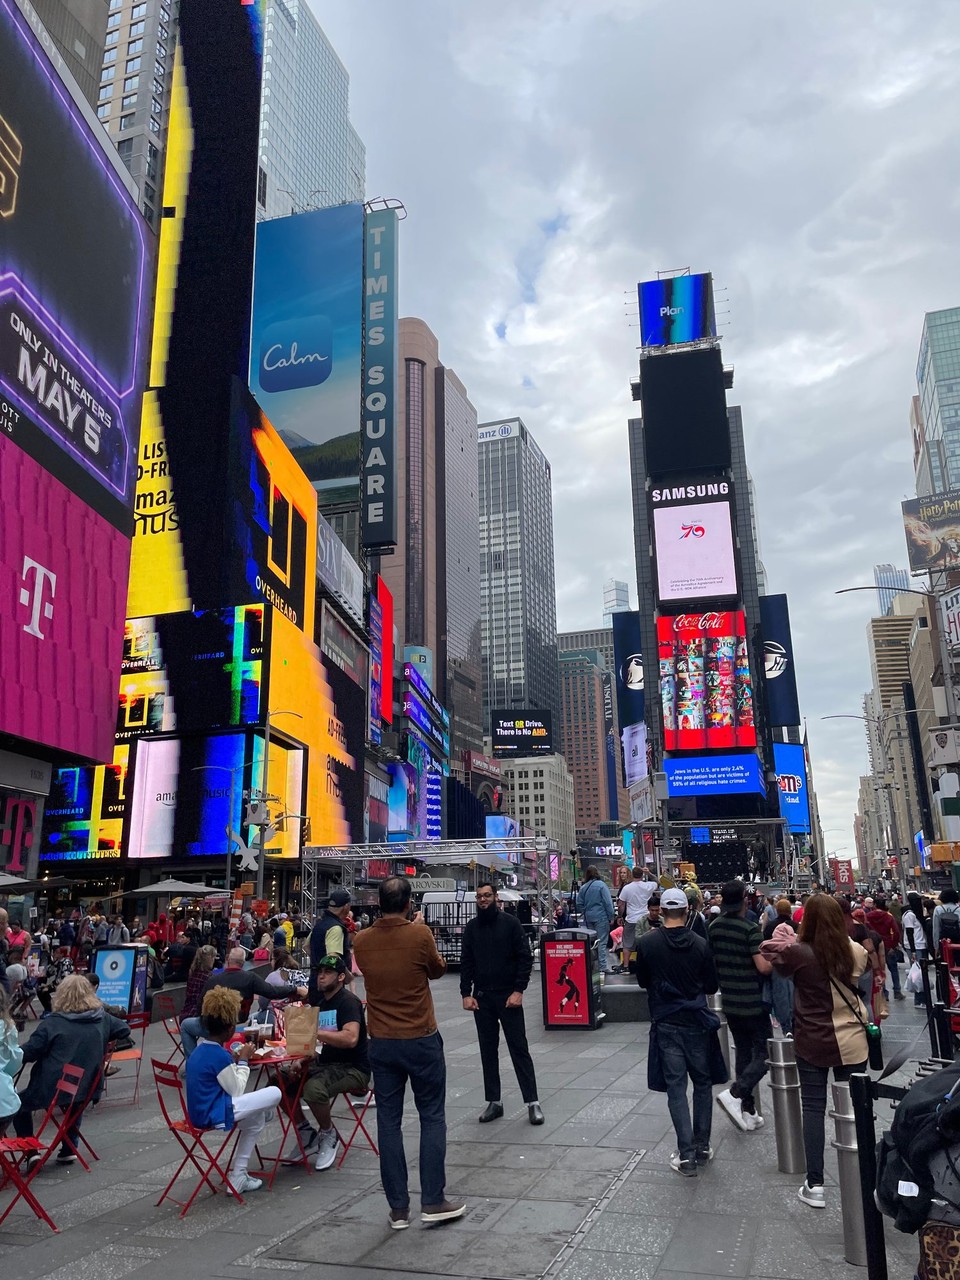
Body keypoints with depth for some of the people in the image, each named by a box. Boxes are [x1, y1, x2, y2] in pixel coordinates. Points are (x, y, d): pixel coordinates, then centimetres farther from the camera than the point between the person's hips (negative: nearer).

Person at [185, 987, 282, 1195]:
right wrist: (243, 1061, 0)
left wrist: (235, 1060, 9)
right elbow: (236, 1090, -10)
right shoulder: (220, 1055, -20)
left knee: (255, 1117, 26)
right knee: (274, 1093, -7)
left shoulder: (199, 1051, 8)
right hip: (214, 1115, -10)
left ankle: (238, 1175, 24)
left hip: (198, 1113, 10)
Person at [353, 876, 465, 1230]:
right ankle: (432, 1201, 12)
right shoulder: (420, 934, -16)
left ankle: (398, 1208, 14)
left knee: (388, 1121, 9)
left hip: (381, 1043, 3)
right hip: (421, 1041, -3)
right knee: (432, 1118, 10)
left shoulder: (361, 941, -5)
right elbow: (438, 970, 2)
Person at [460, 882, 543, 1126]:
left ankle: (532, 1102, 4)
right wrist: (466, 994, -1)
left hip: (509, 996, -3)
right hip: (481, 998, 3)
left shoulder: (511, 923, -4)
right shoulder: (471, 927, 6)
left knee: (519, 1049, -1)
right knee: (488, 1051, 9)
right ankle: (494, 1101, 17)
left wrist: (518, 990, -12)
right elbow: (466, 963, 8)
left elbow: (525, 958, -5)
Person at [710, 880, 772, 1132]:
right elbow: (763, 967, -22)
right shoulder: (750, 929, -19)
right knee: (764, 1054, 4)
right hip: (752, 1002, -7)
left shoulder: (714, 927, 2)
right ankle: (735, 1093, -13)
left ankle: (748, 1112, 19)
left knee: (743, 1052, 16)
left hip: (729, 1001, 7)